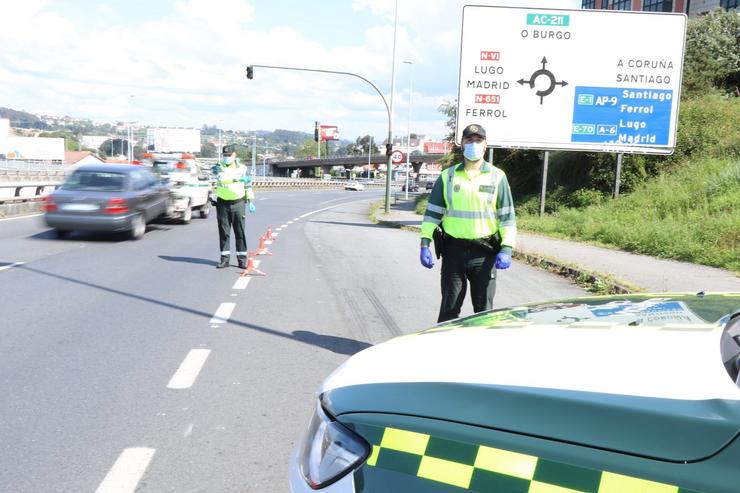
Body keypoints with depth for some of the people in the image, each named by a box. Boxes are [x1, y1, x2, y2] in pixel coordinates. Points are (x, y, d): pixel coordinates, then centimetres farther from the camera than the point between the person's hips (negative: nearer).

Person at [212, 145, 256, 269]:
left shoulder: (243, 169, 6)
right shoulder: (219, 167, 2)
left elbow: (248, 185, 12)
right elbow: (222, 177, -21)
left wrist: (251, 202, 7)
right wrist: (237, 178, -31)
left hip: (238, 203, 0)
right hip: (222, 204, 0)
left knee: (240, 233, 1)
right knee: (223, 232, 3)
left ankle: (242, 259, 6)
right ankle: (224, 258, 10)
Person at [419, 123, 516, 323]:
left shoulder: (497, 177, 3)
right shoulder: (448, 176, 7)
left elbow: (507, 215, 2)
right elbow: (432, 212, 8)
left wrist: (507, 249, -8)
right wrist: (425, 244, -1)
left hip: (485, 253, 0)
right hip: (453, 250, 1)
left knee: (484, 309, 9)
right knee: (449, 308, 6)